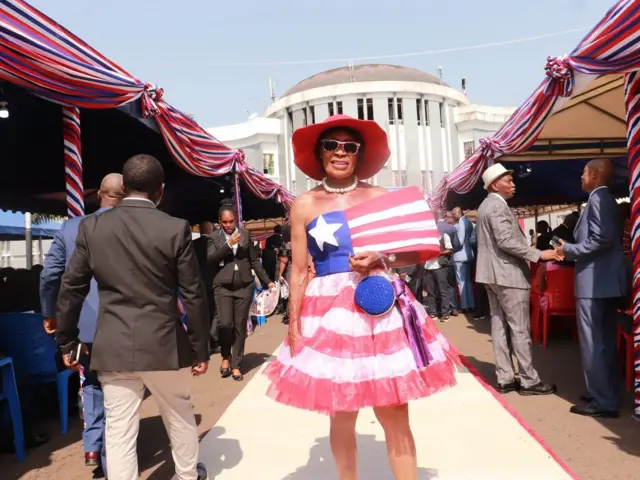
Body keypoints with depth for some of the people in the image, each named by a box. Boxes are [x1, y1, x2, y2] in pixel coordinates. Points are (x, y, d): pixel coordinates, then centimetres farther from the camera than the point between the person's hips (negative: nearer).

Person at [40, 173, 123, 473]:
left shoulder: (70, 227, 0)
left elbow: (49, 275, 2)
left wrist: (49, 313, 17)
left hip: (83, 322, 3)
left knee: (92, 383, 25)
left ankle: (92, 446, 22)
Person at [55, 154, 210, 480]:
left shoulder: (91, 227, -1)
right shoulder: (176, 229, -8)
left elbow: (71, 289, 3)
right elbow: (193, 296, -6)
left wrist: (66, 342, 14)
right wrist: (200, 349, 3)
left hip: (113, 348, 1)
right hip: (164, 345, -1)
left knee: (119, 432, 9)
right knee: (180, 417, 21)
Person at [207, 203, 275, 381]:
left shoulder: (245, 234, 8)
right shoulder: (214, 238, 4)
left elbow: (254, 260, 11)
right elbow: (211, 260, -10)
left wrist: (267, 281, 9)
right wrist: (228, 245, -15)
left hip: (244, 286, 1)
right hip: (223, 287, -1)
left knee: (240, 327, 4)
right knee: (226, 324, -11)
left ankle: (236, 364, 18)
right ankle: (226, 357, 17)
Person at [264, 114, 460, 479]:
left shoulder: (380, 197, 4)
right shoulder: (304, 206, 2)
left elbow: (416, 253, 6)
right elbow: (299, 271, 3)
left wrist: (381, 261, -12)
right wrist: (294, 326, 0)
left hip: (382, 309, 0)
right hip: (330, 314, 0)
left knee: (396, 417, 4)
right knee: (341, 417, 11)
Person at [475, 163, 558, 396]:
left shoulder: (485, 205, 17)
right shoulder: (498, 205, -14)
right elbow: (505, 241, -22)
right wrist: (538, 254, -20)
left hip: (493, 273, 10)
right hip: (508, 273, -10)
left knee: (499, 325, 9)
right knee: (520, 329, -3)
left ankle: (505, 379, 14)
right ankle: (529, 381, 4)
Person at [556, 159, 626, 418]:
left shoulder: (598, 198, -13)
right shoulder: (606, 199, 17)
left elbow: (602, 239, -24)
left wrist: (568, 249, -14)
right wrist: (571, 249, 11)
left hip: (595, 283, -10)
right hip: (603, 281, 10)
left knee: (593, 343, -3)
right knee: (603, 341, 16)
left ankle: (603, 401, 4)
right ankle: (606, 394, 26)